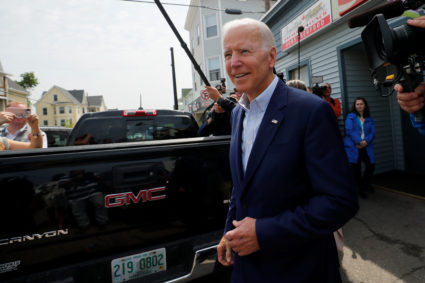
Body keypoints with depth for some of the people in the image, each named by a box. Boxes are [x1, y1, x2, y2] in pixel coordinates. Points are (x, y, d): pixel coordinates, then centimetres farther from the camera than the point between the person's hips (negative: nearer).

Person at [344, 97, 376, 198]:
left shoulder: (369, 119, 15)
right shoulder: (351, 116, 3)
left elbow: (372, 132, 6)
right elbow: (349, 131, -9)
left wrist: (366, 141, -13)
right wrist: (359, 141, -18)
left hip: (366, 147, 4)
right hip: (353, 147, -3)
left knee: (371, 165, -1)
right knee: (356, 167, 1)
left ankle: (365, 183, 29)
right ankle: (360, 188, 20)